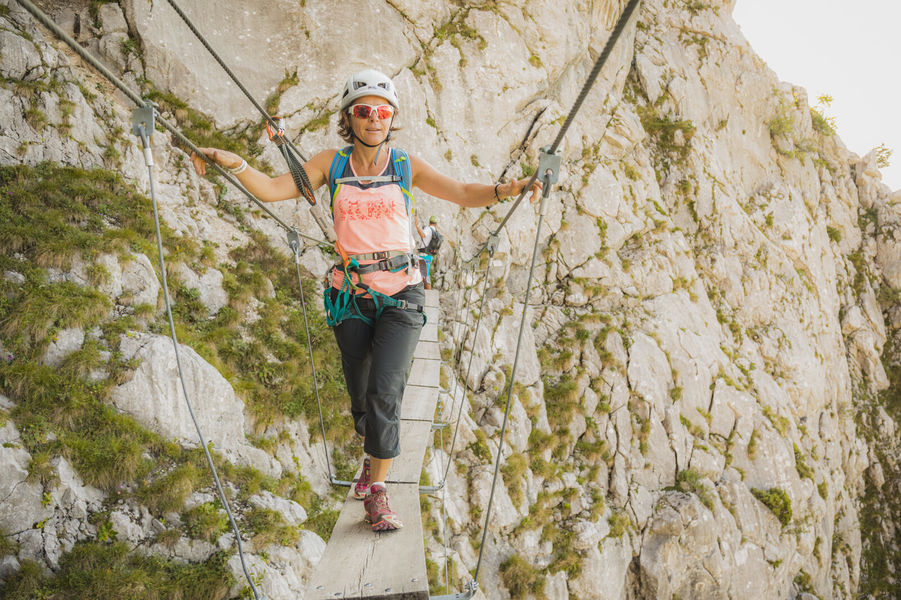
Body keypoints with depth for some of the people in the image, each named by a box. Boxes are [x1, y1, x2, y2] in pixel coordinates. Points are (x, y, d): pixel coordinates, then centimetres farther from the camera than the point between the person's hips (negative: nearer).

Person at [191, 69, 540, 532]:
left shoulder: (405, 165, 2)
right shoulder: (330, 164, 3)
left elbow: (463, 194, -2)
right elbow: (272, 190, -3)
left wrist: (508, 189, -20)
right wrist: (230, 161, -20)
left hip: (401, 292, -1)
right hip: (351, 296, 2)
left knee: (384, 390, -15)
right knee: (361, 395, 12)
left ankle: (376, 490, -2)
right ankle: (374, 457, 42)